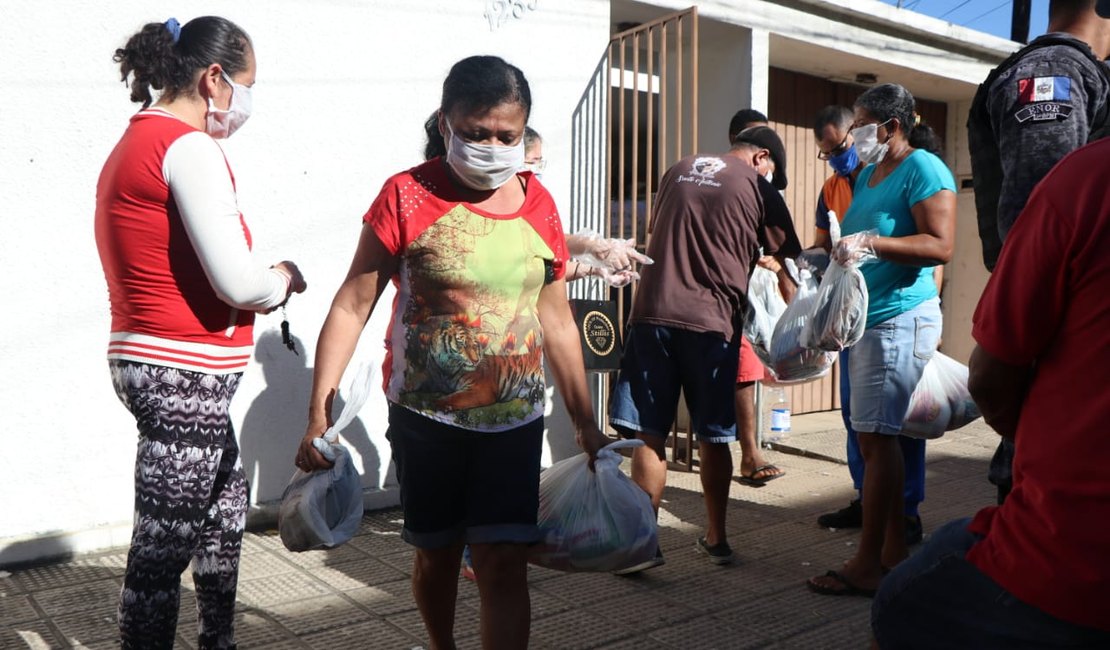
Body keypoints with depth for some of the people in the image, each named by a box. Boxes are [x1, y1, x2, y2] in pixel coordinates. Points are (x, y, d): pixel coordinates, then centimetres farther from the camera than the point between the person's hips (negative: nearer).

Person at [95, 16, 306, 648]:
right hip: (185, 374, -11)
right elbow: (237, 284, -22)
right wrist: (282, 280, -1)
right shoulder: (190, 148, -16)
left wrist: (262, 282, 10)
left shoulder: (135, 142, 16)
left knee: (228, 501, 24)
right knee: (164, 545, 1)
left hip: (151, 362, 11)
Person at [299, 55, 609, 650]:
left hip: (514, 422, 2)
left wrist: (585, 423, 11)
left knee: (503, 565, -1)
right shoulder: (408, 196, -8)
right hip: (426, 421, -1)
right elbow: (351, 307, -8)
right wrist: (318, 415, -14)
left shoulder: (539, 205, 3)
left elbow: (556, 322, 9)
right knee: (436, 555, 16)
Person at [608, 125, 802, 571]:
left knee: (648, 435, 4)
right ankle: (716, 539, 22)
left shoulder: (678, 170, 15)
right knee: (713, 438, 11)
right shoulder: (757, 188, 4)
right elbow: (788, 265, 7)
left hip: (653, 315, 2)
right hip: (712, 322, -2)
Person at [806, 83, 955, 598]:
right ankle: (894, 548, 21)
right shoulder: (868, 174, 21)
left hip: (900, 319, -9)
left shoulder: (923, 169, -8)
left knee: (876, 439, -9)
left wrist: (870, 242, -24)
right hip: (867, 319, 10)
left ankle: (868, 565, -2)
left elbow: (940, 246, -19)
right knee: (877, 438, 11)